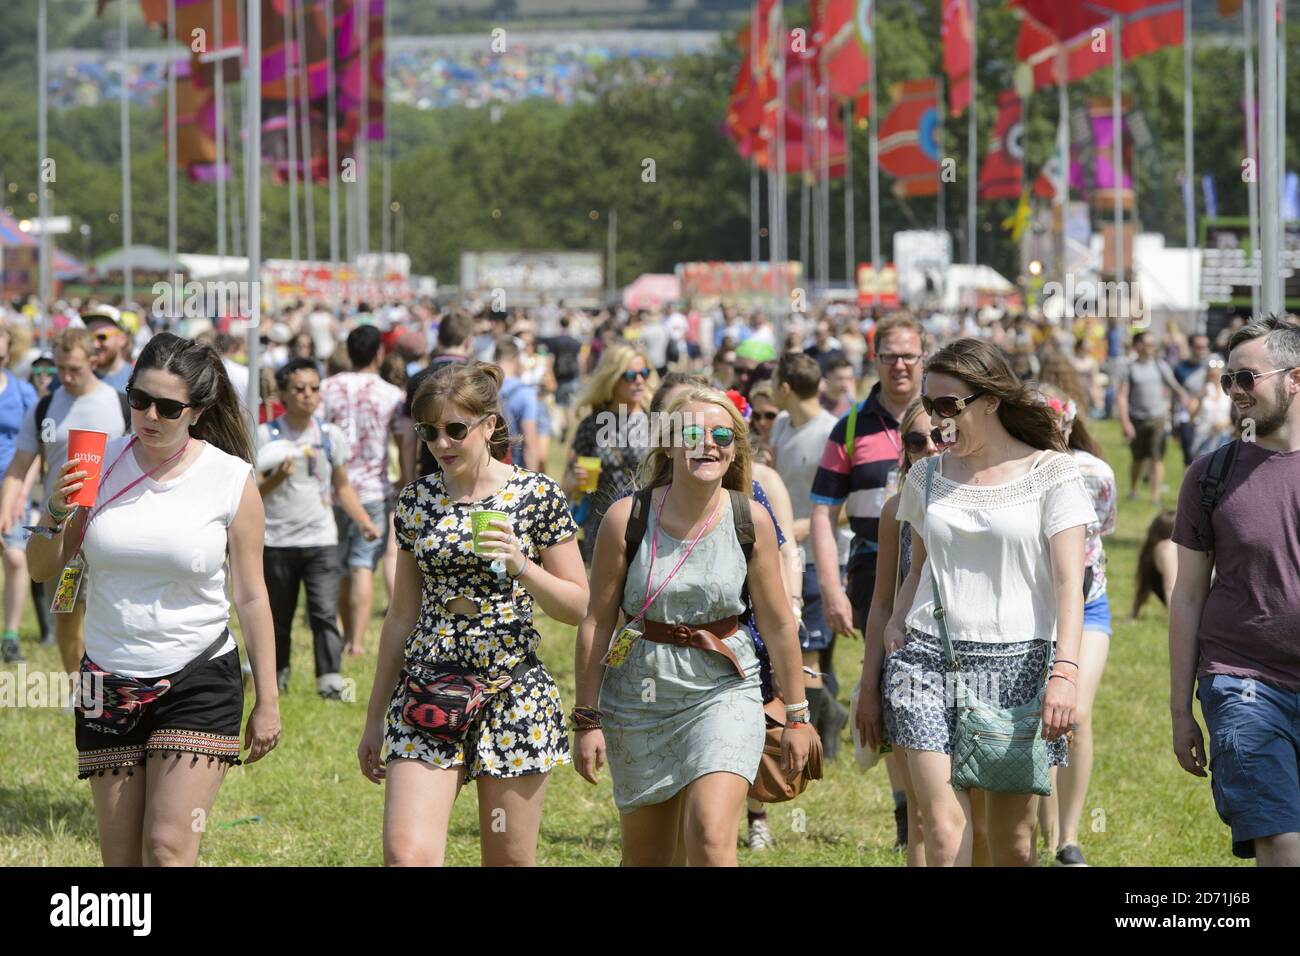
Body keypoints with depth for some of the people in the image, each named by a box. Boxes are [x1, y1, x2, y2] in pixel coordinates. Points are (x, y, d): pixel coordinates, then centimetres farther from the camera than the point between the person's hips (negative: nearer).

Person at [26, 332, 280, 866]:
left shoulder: (231, 480, -5)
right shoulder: (99, 465, 1)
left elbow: (250, 596, -1)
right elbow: (42, 570, 7)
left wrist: (267, 702, -1)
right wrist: (56, 515, -14)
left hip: (197, 682, -3)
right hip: (110, 682, 3)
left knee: (168, 849, -13)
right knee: (120, 859, 5)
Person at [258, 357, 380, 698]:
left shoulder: (331, 436, 7)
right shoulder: (266, 436, -2)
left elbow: (342, 486, 18)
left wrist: (364, 521, 5)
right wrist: (277, 478, -20)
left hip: (321, 541, 1)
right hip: (277, 541, -1)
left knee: (325, 614, -12)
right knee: (278, 617, 8)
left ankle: (330, 681, -15)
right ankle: (277, 677, 24)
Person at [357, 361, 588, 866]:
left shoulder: (537, 495, -1)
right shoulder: (417, 499, 8)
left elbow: (577, 606, 1)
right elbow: (401, 616, 14)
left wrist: (519, 566, -17)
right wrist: (375, 718, 15)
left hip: (514, 693, -2)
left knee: (509, 860, 5)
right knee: (407, 854, -14)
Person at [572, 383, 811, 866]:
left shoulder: (751, 520, -6)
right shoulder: (627, 519, -8)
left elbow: (777, 623, 2)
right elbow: (597, 623, -3)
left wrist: (795, 715, 7)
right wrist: (587, 719, -2)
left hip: (724, 692, -1)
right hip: (639, 695, 1)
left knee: (711, 837, -20)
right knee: (645, 856, 10)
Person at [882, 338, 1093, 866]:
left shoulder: (1051, 474, 0)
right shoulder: (926, 478, 12)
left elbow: (1068, 581, -7)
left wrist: (1065, 672, -19)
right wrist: (896, 620, 4)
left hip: (1018, 663, -2)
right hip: (929, 659, 2)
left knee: (1011, 841, 1)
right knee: (944, 825, -13)